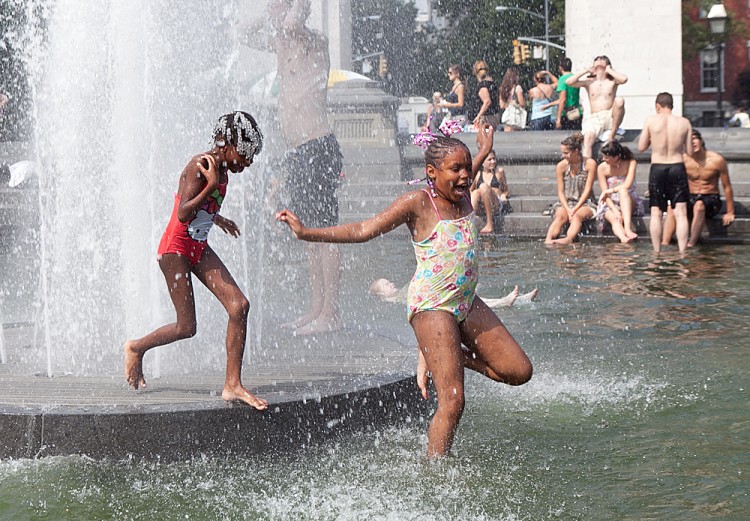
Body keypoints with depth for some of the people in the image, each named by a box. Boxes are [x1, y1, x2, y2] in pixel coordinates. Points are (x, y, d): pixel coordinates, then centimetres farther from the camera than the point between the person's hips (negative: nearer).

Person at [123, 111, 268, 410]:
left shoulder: (222, 169, 8)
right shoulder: (200, 166, -19)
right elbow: (183, 214, -28)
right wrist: (211, 186, -34)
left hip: (199, 248, 9)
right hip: (175, 248, -9)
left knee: (239, 305, -9)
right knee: (186, 327, -6)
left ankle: (232, 385, -8)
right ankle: (136, 349, 22)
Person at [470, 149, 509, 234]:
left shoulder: (499, 172, 18)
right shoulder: (477, 174, 18)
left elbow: (506, 191, 23)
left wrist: (503, 196, -1)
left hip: (496, 205, -1)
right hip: (481, 206, 1)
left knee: (484, 186, -30)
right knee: (475, 192, -33)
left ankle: (490, 224, -36)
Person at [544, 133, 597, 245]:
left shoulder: (590, 164, -4)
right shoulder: (561, 166, 2)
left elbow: (587, 189, -6)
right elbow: (560, 191, 1)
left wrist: (575, 209, -15)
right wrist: (568, 209, -15)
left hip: (585, 203, -2)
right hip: (566, 203, 2)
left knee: (577, 216, -35)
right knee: (560, 216, -31)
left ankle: (569, 239, -63)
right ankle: (548, 239, -57)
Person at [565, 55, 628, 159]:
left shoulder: (612, 81, 10)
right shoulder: (588, 82, 14)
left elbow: (624, 79, -13)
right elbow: (568, 82, 1)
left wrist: (609, 70, 2)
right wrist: (586, 71, 6)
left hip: (610, 117, 0)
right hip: (593, 119, 0)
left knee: (619, 100, -30)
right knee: (587, 140, -28)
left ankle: (612, 134, -20)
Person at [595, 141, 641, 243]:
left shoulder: (630, 163, -9)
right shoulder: (602, 168, -7)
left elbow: (627, 186, -21)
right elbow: (605, 194, -10)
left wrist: (608, 191, -18)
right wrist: (615, 210, -24)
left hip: (629, 202, -1)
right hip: (610, 203, 1)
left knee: (622, 190, -36)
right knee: (615, 219, -34)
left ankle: (627, 228, -51)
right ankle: (623, 238, -64)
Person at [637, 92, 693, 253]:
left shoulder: (651, 121, -4)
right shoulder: (684, 123, -1)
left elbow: (641, 147, 1)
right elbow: (690, 152, 2)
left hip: (657, 169, 0)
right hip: (677, 168, 0)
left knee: (656, 213, 8)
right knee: (681, 214, 0)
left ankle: (656, 252, 9)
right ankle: (682, 252, -6)